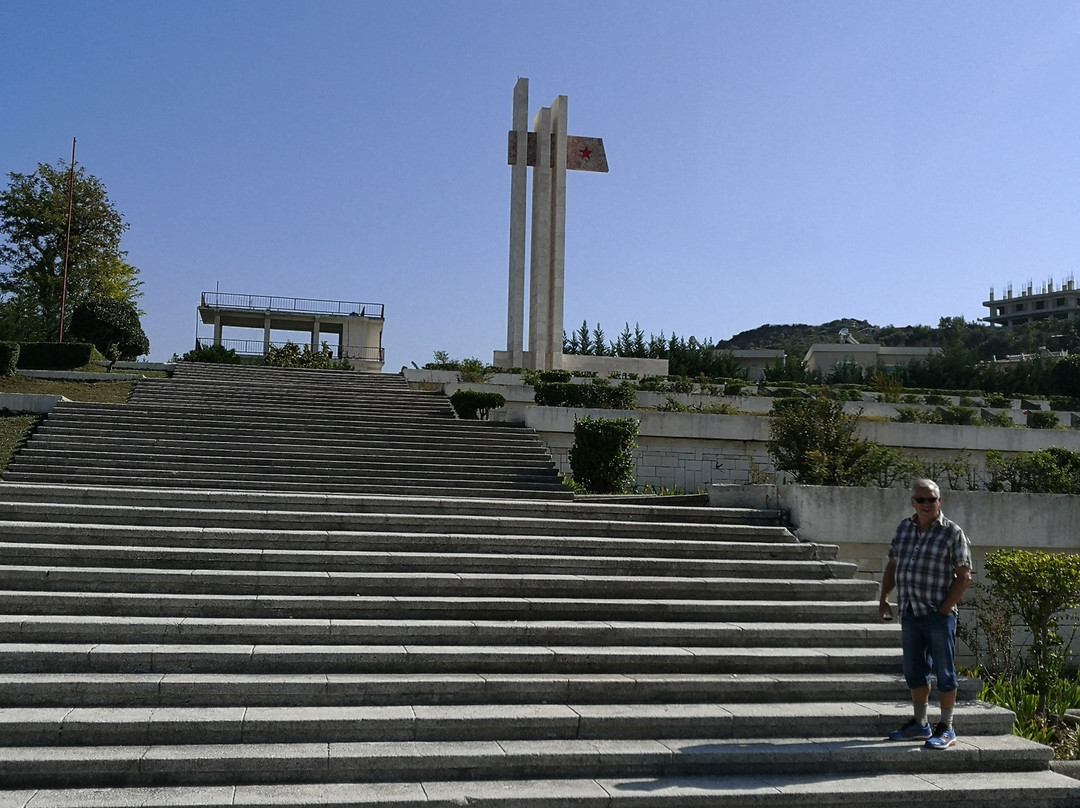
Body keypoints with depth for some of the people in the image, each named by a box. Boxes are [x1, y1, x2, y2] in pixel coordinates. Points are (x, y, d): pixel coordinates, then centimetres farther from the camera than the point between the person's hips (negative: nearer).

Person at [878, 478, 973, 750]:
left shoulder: (952, 532, -5)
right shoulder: (904, 528, 11)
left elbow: (964, 577, -6)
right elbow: (892, 566, 19)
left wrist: (944, 609, -12)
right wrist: (883, 599, 10)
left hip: (939, 615, -6)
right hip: (909, 613, 6)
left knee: (944, 672, 2)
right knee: (914, 671, 13)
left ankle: (946, 729, 13)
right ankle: (920, 725, 26)